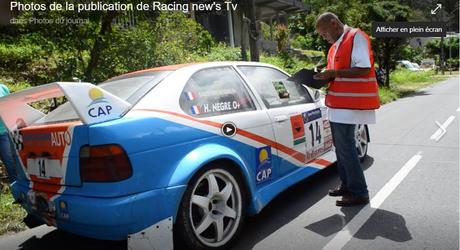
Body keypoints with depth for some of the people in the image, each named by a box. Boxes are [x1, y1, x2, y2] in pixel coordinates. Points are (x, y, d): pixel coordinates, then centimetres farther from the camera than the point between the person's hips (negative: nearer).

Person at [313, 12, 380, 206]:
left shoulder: (356, 37, -10)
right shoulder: (336, 45, 17)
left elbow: (364, 69, -20)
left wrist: (334, 73, -19)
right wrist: (327, 76, 5)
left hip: (351, 104, -10)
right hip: (338, 103, 10)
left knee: (345, 147, -8)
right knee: (340, 145, 14)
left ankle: (359, 193, 3)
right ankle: (346, 185, 27)